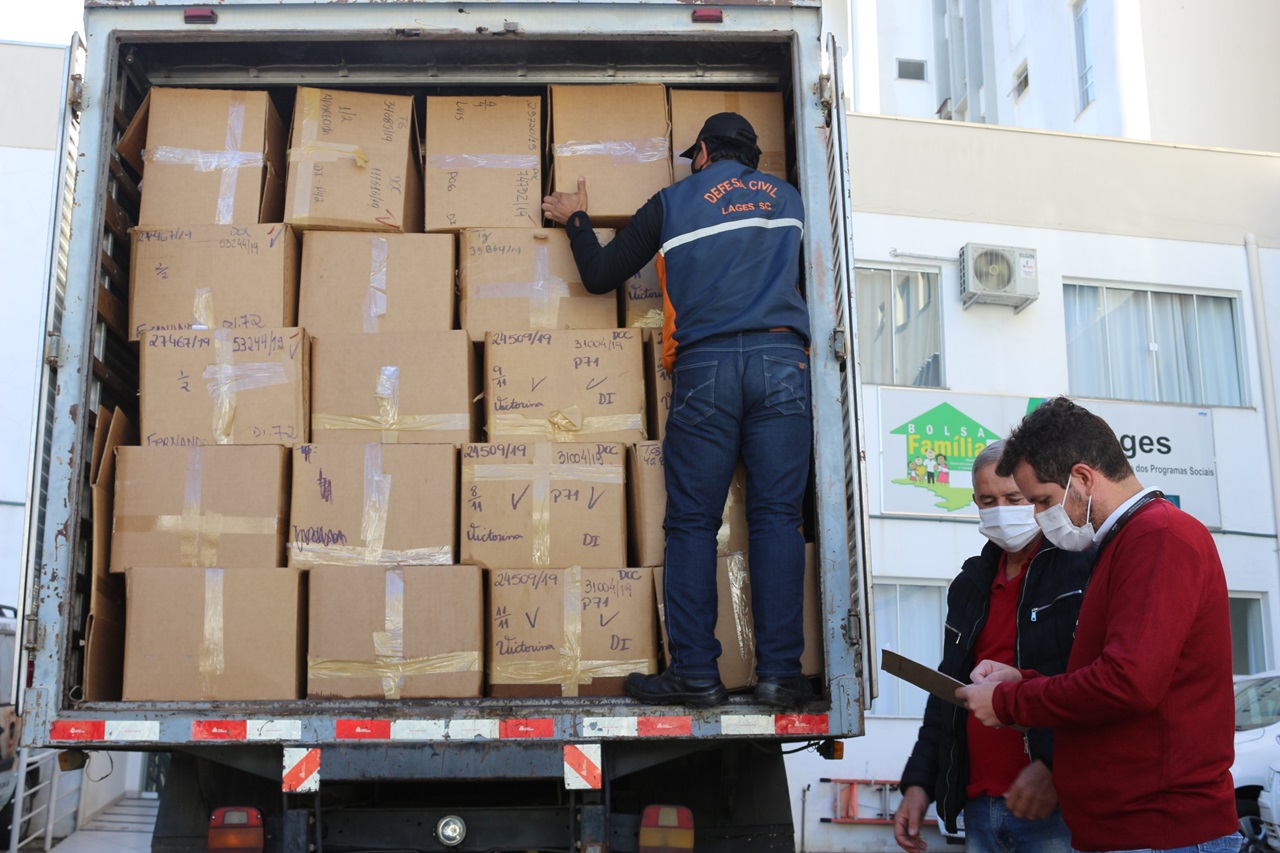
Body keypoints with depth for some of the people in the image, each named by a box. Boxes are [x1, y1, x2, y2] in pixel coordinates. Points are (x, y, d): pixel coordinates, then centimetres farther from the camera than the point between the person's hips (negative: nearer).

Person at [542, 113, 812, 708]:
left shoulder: (674, 202, 14)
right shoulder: (787, 197, 21)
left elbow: (600, 275, 16)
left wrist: (576, 219, 35)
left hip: (704, 366, -1)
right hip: (782, 362, 2)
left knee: (692, 522, 2)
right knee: (776, 517, 0)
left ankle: (695, 673, -3)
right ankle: (780, 672, -5)